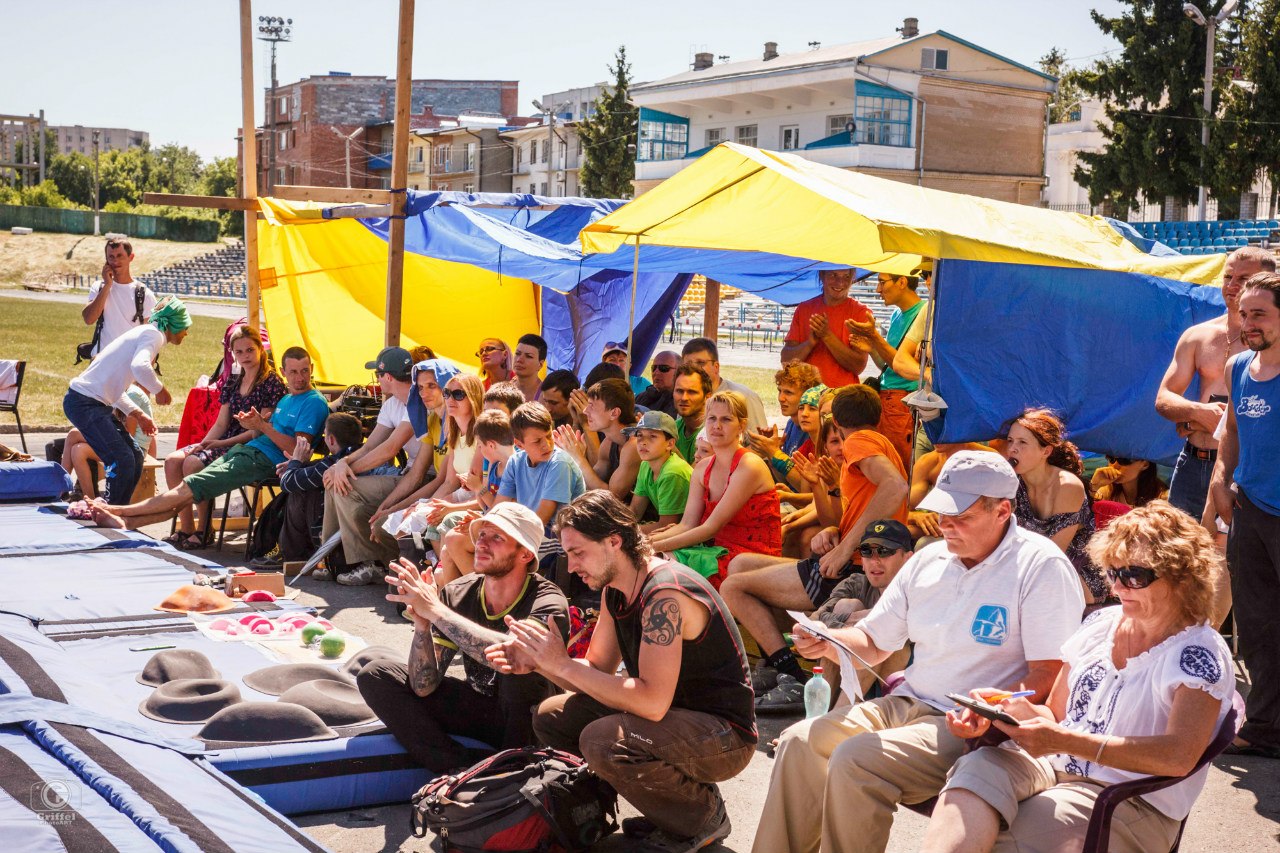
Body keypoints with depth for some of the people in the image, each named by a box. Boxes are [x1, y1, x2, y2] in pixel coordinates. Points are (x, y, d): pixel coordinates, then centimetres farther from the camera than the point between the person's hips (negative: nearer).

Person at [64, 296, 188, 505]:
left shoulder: (145, 332, 20)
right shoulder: (154, 334, -10)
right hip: (85, 402, -10)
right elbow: (139, 366, -32)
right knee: (122, 461, -14)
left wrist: (139, 415, 17)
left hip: (96, 403, 10)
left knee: (135, 457, 11)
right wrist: (159, 389, -15)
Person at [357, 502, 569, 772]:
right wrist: (422, 626, -29)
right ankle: (463, 765, -20)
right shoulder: (456, 595, -8)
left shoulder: (547, 602, -21)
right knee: (374, 674, -9)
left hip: (525, 720, -5)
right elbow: (424, 687, -11)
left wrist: (436, 610, -38)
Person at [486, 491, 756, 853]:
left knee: (602, 740, -32)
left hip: (725, 735, -9)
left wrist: (562, 663, -27)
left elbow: (652, 701, -33)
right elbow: (597, 670, 9)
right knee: (551, 717, 4)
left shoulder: (665, 595, -26)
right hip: (672, 715, 10)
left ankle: (704, 814, -5)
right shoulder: (614, 589, 3)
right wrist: (536, 663, -10)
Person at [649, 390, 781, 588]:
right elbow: (687, 524, 3)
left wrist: (658, 546, -22)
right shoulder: (703, 468, 10)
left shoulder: (749, 466, -15)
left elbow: (712, 527, -19)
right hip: (723, 552, 7)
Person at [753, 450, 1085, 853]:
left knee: (854, 759, -26)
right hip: (907, 705, 8)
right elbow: (872, 643, 17)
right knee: (800, 740, -8)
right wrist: (827, 642, -5)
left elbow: (1049, 675, -14)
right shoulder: (928, 559, 12)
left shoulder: (1041, 566, -9)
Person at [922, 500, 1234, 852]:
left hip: (1130, 797, -5)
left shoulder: (1201, 653, -6)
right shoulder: (1102, 624, 14)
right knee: (979, 767, -31)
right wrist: (1008, 707, -5)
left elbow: (1179, 756, -21)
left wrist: (1064, 740, -26)